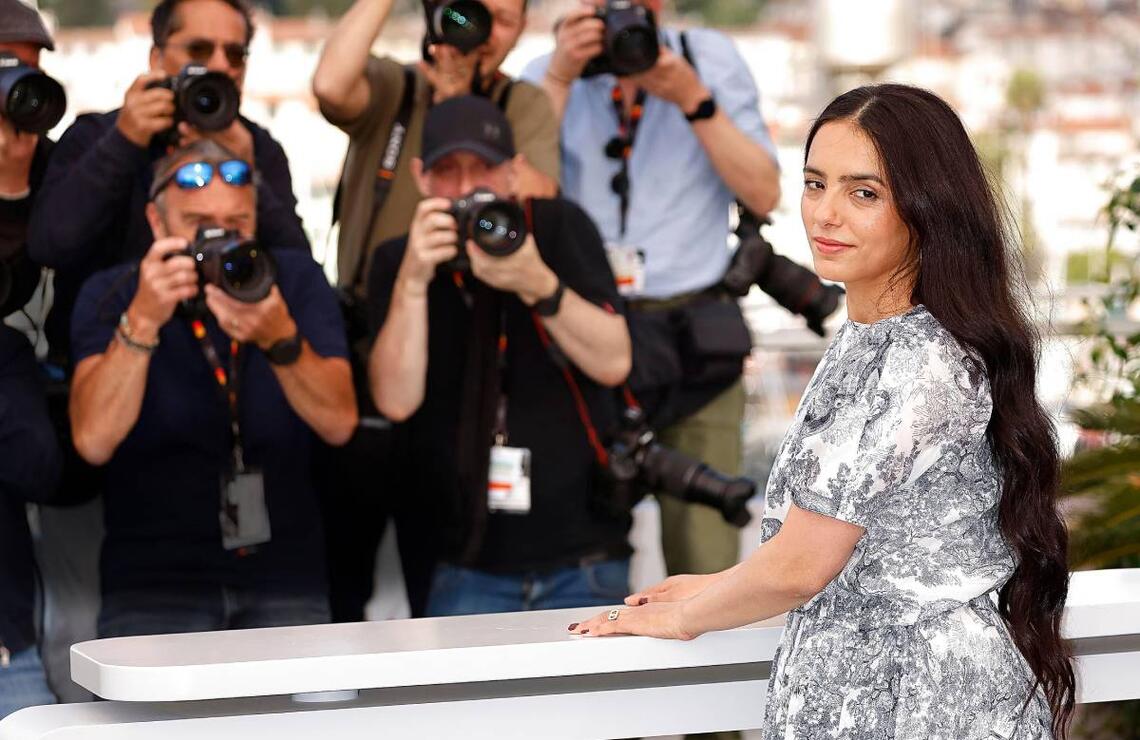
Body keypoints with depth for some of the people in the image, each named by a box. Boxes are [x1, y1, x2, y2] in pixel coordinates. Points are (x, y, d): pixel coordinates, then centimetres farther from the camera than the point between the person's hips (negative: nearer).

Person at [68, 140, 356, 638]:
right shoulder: (111, 294, 1)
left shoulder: (296, 280, 4)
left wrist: (281, 340, -26)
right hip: (152, 580, -1)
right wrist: (142, 321, -23)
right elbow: (94, 441, -14)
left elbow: (339, 424, -9)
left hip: (283, 579, 1)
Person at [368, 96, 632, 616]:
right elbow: (396, 400, -12)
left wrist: (538, 285, -25)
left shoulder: (559, 228, -1)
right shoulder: (398, 262, 2)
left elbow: (613, 363, -10)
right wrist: (413, 281, -23)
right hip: (471, 565, 1)